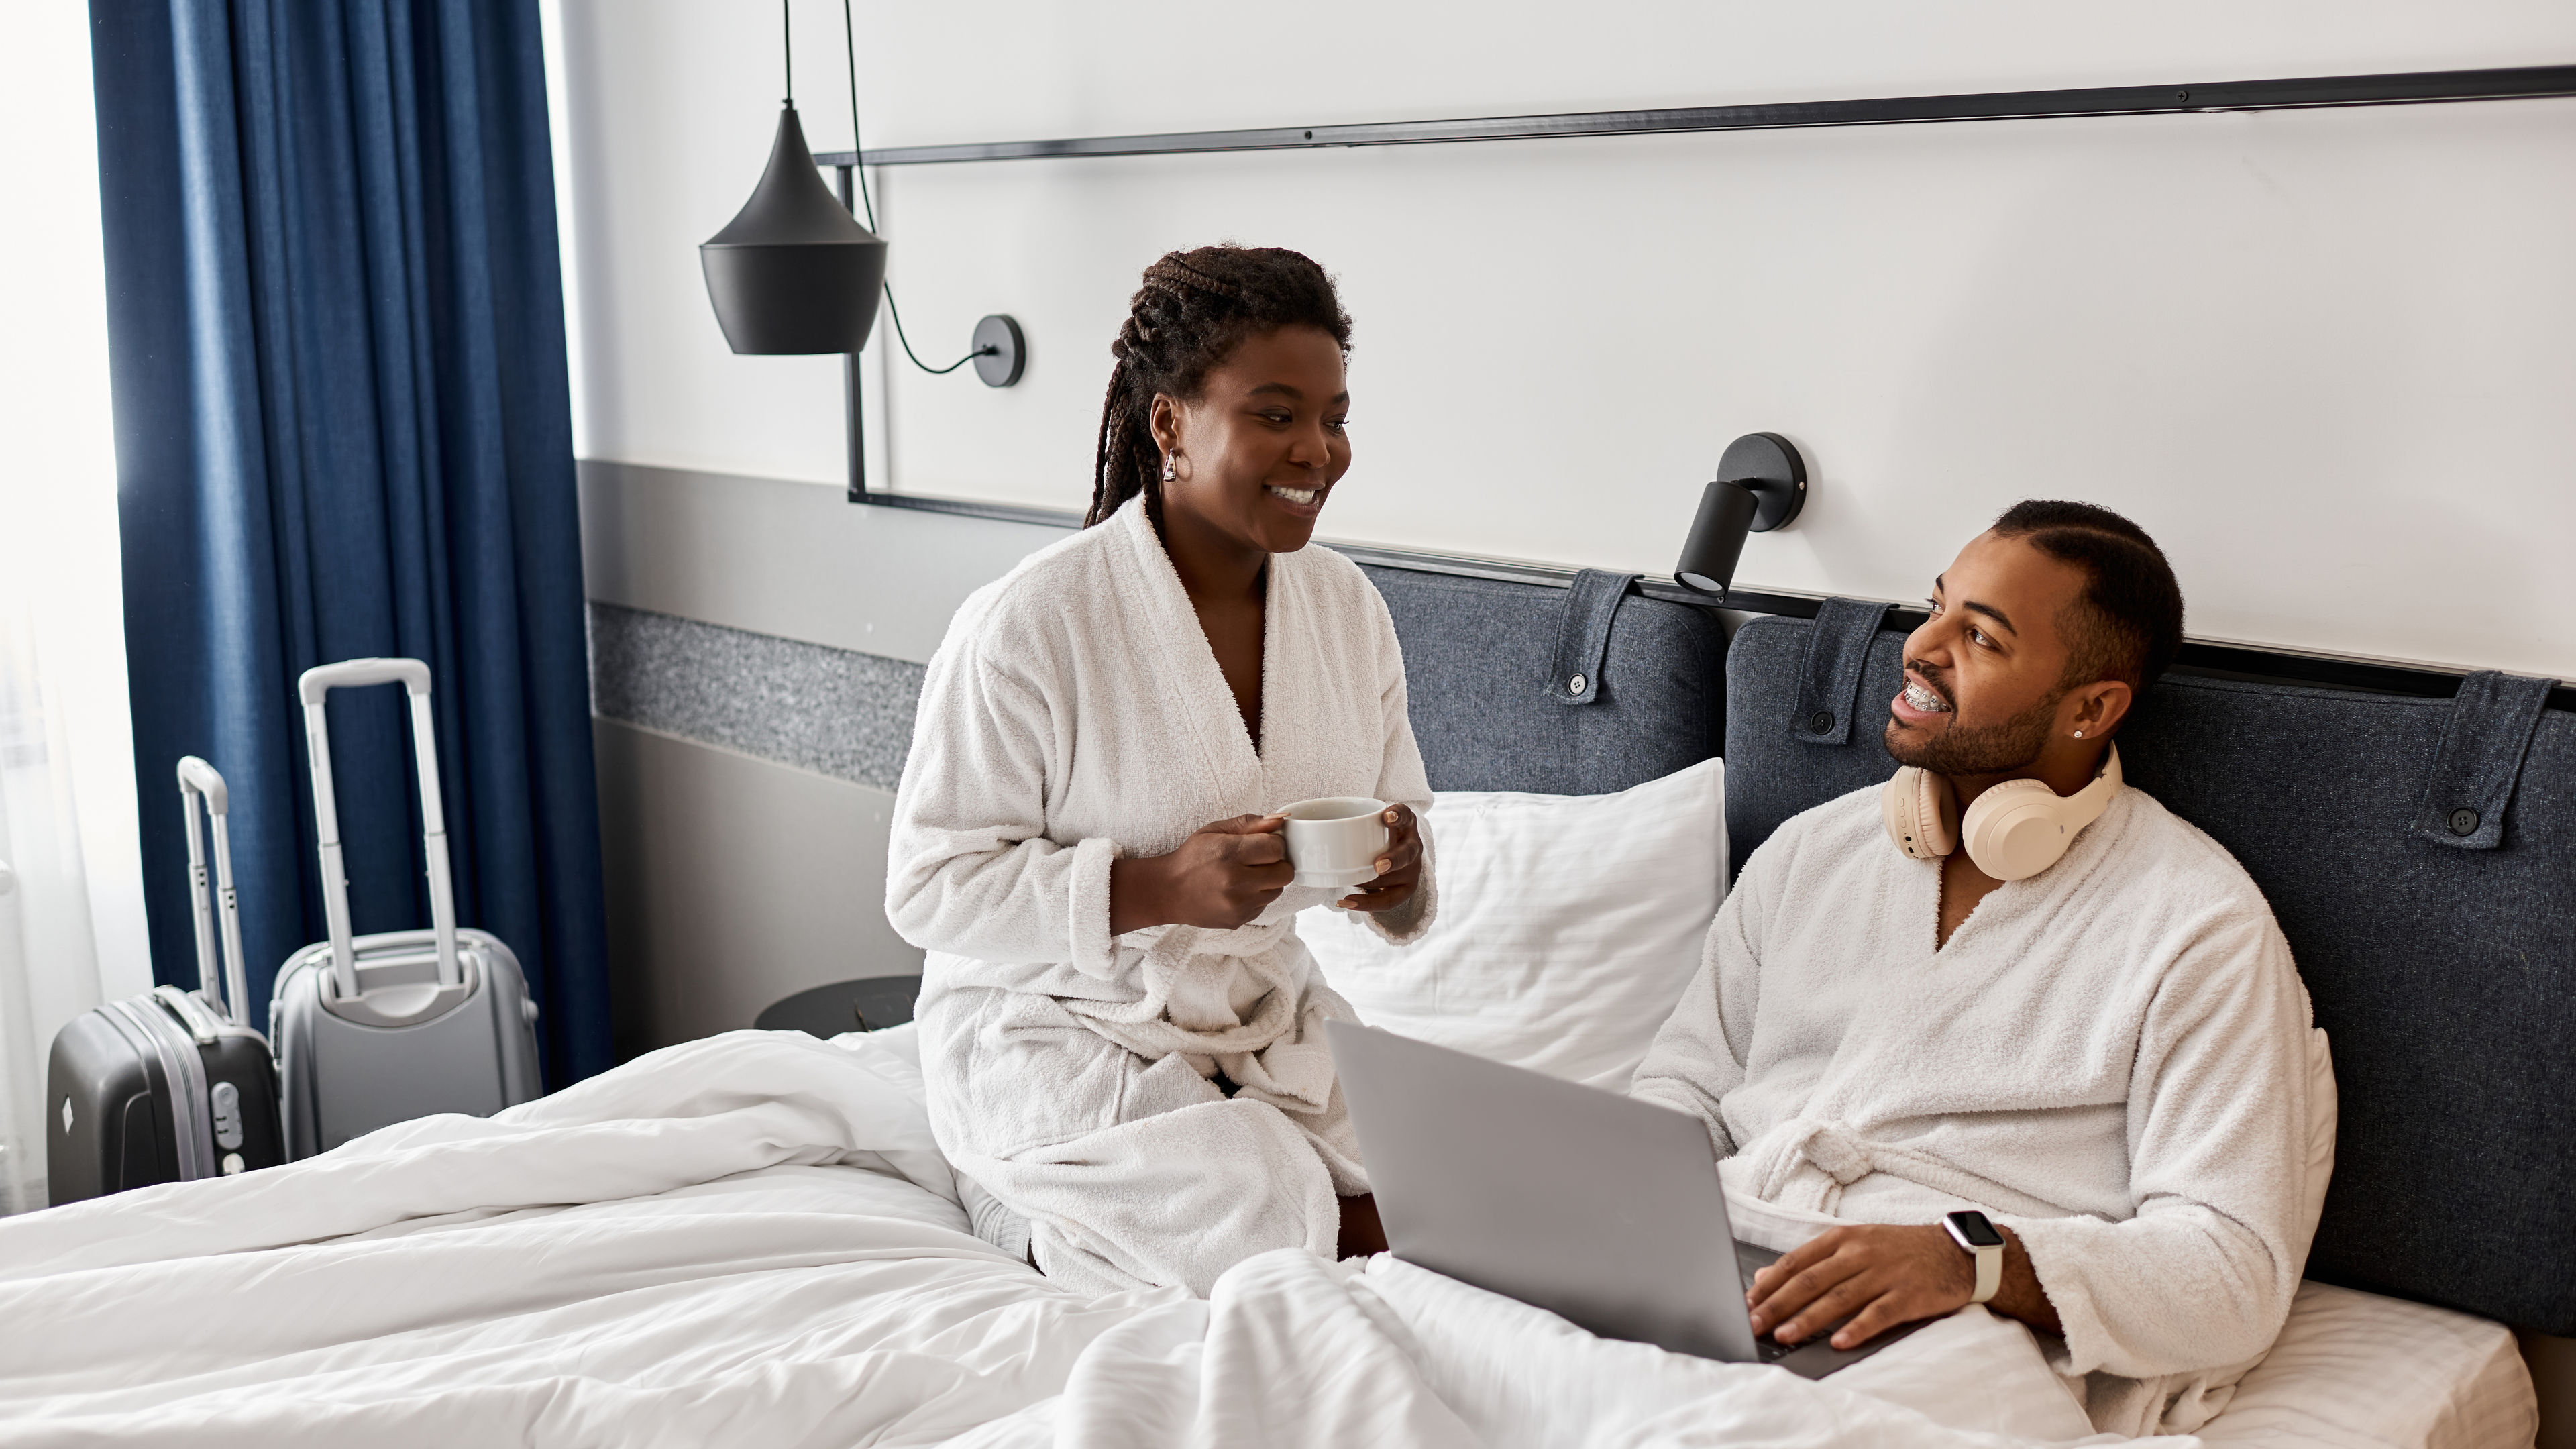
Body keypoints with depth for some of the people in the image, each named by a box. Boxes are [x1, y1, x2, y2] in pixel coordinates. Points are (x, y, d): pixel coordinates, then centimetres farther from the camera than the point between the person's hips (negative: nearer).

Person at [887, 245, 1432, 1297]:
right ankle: (1033, 1202, 5)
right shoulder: (1027, 622, -18)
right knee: (1266, 1216, -25)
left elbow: (1396, 815, 10)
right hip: (1049, 1030, -6)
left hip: (1267, 1022, 7)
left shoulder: (1349, 608, 2)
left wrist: (1397, 876, -16)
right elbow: (929, 888, -17)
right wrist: (1157, 888, -29)